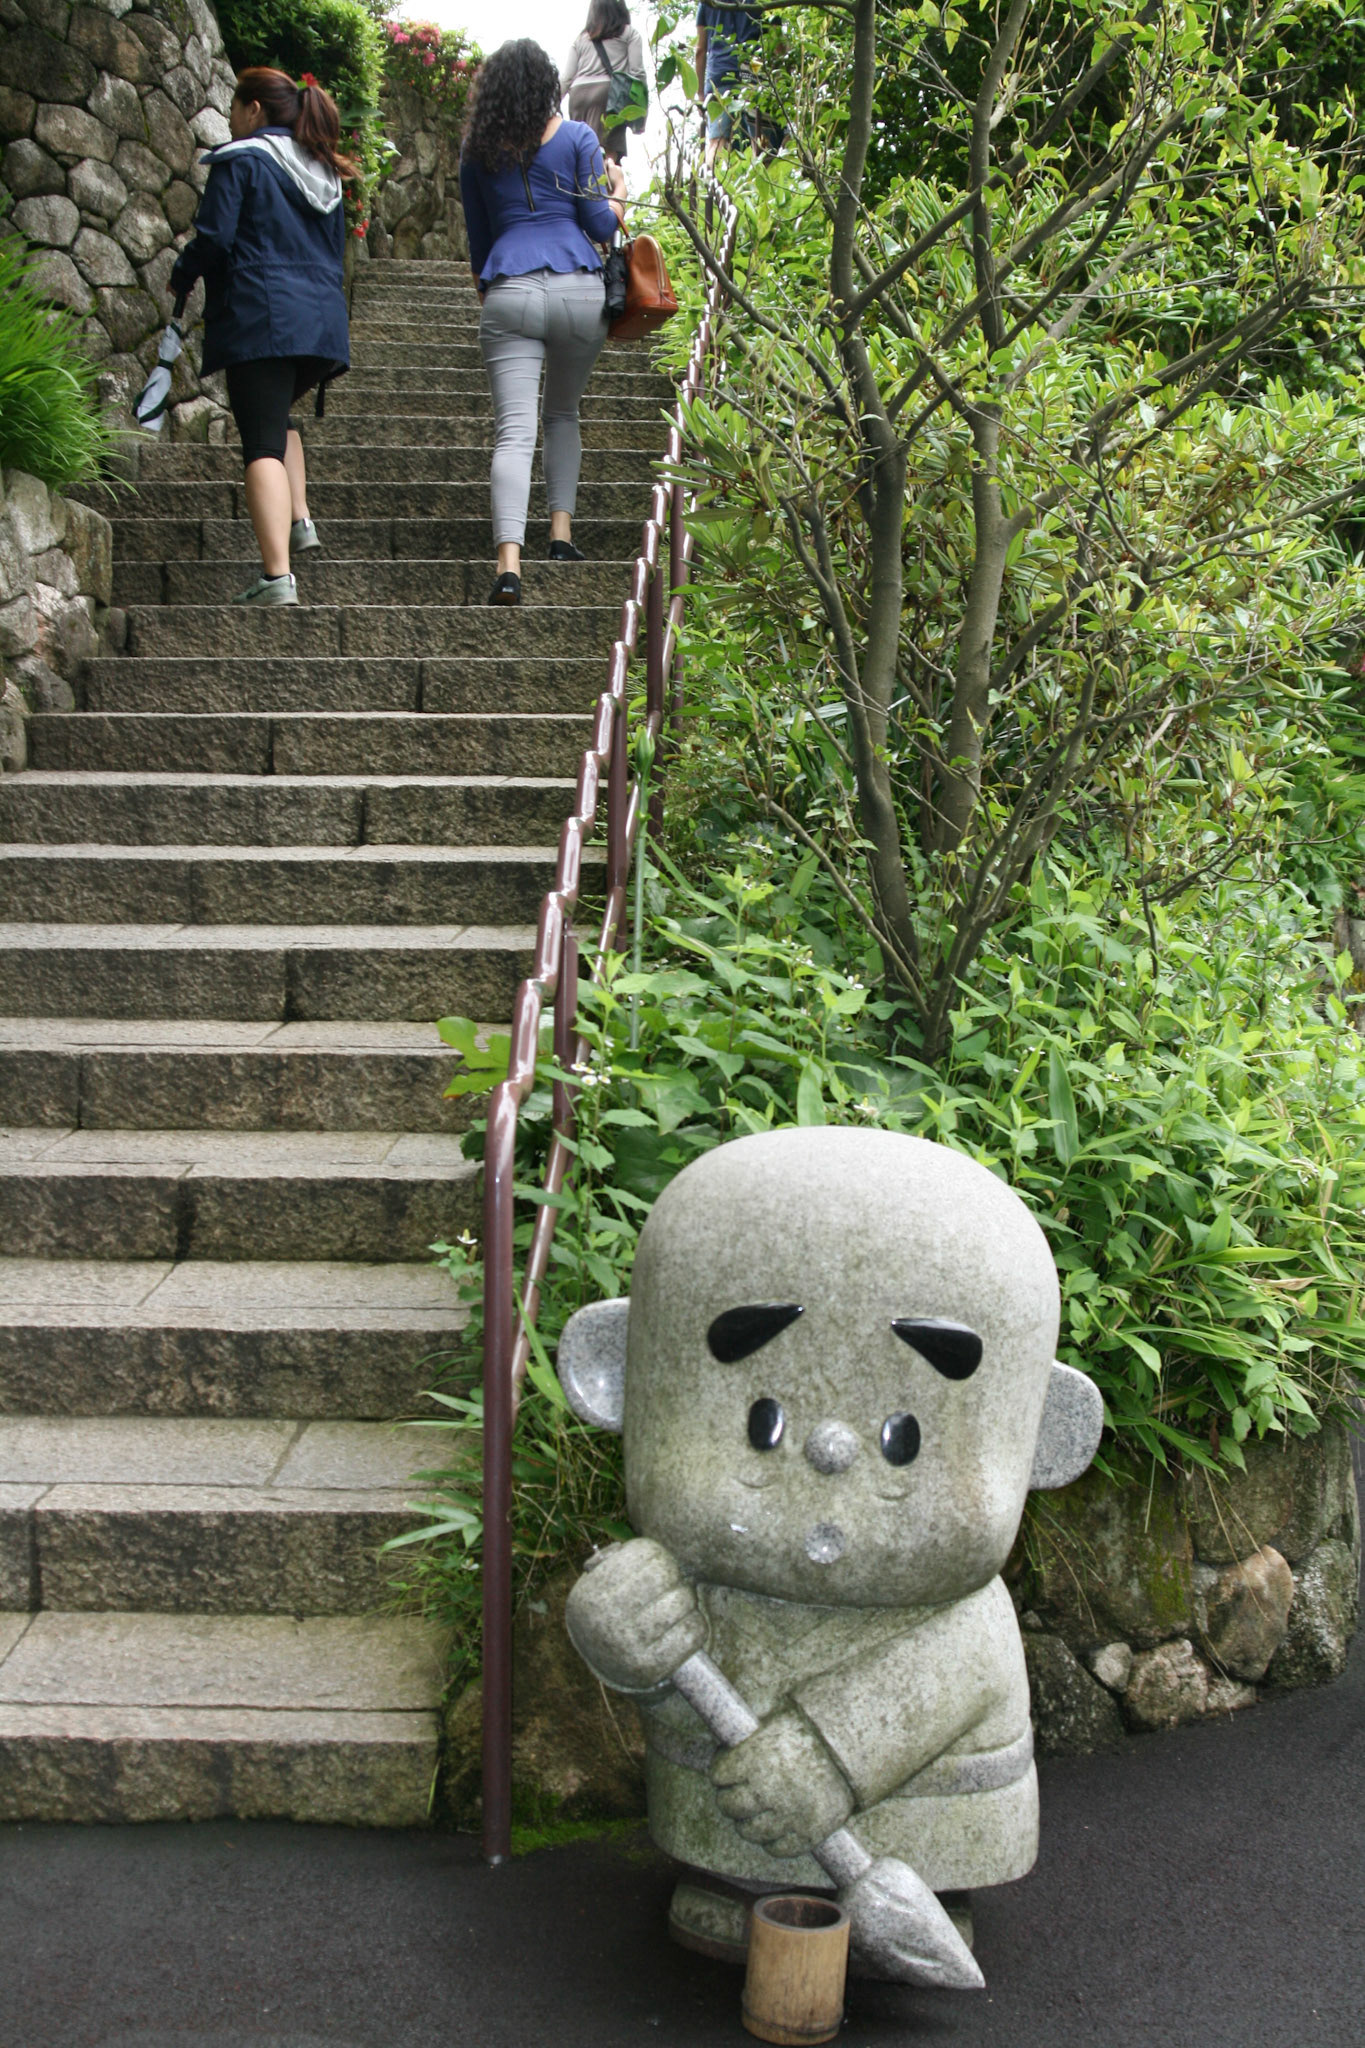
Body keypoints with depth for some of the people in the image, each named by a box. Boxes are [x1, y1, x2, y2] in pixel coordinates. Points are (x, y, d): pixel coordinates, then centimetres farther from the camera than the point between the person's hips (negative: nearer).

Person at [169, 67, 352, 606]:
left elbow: (213, 238, -8)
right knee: (277, 413, 30)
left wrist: (181, 277, 10)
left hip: (261, 319, -7)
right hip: (323, 319, 7)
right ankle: (299, 521, 17)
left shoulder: (241, 161, -2)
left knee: (262, 444, -10)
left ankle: (278, 576, -21)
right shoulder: (324, 172, 20)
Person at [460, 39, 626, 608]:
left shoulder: (477, 153, 14)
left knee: (514, 431, -9)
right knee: (563, 414, 22)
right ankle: (562, 530, 14)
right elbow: (600, 224, 5)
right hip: (579, 288, 0)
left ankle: (508, 562, -25)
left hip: (509, 293, 0)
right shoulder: (575, 137, 7)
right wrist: (618, 192, 25)